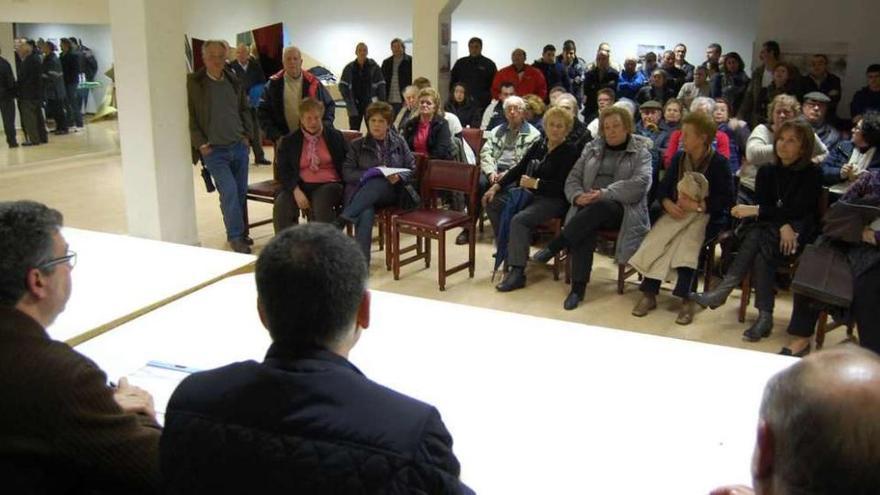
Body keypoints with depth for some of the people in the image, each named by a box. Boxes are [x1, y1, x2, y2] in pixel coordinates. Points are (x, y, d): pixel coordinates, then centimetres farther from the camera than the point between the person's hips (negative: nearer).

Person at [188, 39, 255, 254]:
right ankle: (235, 236, -1)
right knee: (229, 192, -13)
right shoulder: (193, 83, -6)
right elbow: (188, 116, -5)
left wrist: (247, 134, 8)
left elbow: (244, 109, 19)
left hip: (239, 147, 5)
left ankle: (241, 233, 23)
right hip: (214, 150, -5)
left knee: (241, 192, 9)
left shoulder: (233, 80, 8)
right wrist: (200, 143, -10)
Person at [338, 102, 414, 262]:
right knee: (365, 213, -39)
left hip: (390, 192, 0)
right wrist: (369, 174, -14)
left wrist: (399, 177, -13)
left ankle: (340, 222, -47)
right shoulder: (358, 145, 14)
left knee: (376, 184, -39)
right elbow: (347, 172, 3)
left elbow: (412, 169, 9)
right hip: (362, 191, 0)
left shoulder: (399, 142, 15)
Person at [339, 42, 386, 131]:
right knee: (354, 130, 4)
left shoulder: (374, 67, -2)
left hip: (370, 104, -1)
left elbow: (381, 85, -2)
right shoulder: (349, 68, 2)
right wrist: (348, 100, -5)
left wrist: (381, 103, -8)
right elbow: (342, 85, 4)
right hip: (354, 105, 1)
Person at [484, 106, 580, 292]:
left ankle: (517, 273, -27)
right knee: (492, 203, -4)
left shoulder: (569, 151, -7)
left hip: (553, 200, -7)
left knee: (518, 219, -31)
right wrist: (497, 186, 2)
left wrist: (536, 183, -18)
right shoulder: (538, 145, 11)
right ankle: (507, 249, 5)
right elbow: (518, 168, 12)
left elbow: (563, 186, -15)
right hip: (528, 193, 8)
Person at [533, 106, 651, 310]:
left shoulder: (641, 153, 7)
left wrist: (604, 193, -22)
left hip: (621, 210, -2)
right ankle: (578, 288, -34)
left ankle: (554, 246, -30)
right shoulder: (592, 148, 19)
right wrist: (578, 196, -10)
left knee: (600, 208, -38)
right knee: (585, 228, -34)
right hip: (589, 207, 2)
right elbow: (572, 179, 14)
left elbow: (640, 183, -10)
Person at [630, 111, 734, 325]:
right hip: (678, 212, 4)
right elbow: (663, 188, 9)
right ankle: (649, 293, -24)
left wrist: (697, 205, -19)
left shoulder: (719, 163, -5)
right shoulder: (679, 158, 11)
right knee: (657, 239, -23)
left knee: (687, 241, -33)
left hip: (707, 216, -4)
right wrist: (669, 204, -12)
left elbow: (727, 200, -10)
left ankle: (687, 298, -31)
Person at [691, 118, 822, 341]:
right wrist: (782, 225, -20)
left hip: (799, 233, -3)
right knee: (755, 237, -31)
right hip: (769, 229, 4)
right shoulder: (767, 172, 10)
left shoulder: (812, 174, -3)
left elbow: (797, 210, -14)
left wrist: (754, 210, -20)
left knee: (760, 243, -33)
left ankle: (722, 292, -35)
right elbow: (764, 207, 0)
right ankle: (764, 316, -35)